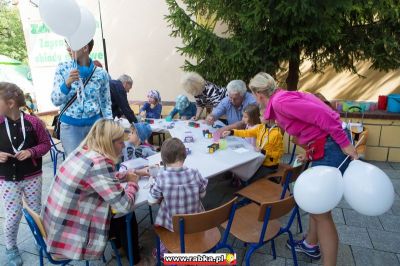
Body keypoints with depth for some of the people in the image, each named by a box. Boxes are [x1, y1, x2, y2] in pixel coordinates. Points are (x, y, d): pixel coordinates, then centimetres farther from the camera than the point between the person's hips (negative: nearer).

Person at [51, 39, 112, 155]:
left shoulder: (101, 73, -3)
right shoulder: (63, 69, -2)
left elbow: (106, 104, 5)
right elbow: (55, 101, -4)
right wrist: (67, 84, -21)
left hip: (95, 124, 0)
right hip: (70, 126, 0)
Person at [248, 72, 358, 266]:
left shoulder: (280, 101, -16)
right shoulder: (280, 100, 14)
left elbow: (321, 114, -22)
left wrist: (344, 143, -19)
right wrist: (310, 154, 28)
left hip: (331, 148, -10)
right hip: (323, 148, 10)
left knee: (320, 210, 0)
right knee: (315, 202, 22)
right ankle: (311, 245, 41)